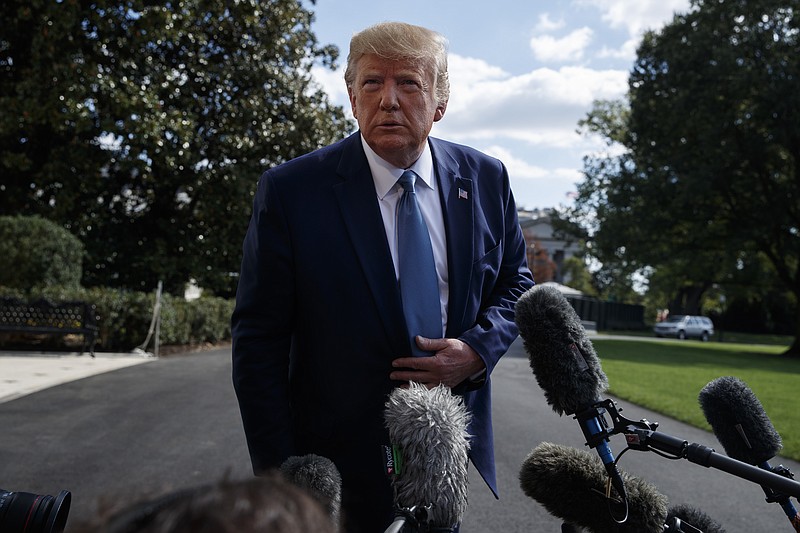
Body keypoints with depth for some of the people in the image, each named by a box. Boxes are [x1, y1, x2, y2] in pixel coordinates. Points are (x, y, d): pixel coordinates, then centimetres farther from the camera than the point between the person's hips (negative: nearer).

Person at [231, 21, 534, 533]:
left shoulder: (486, 179, -3)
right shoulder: (290, 191, -13)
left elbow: (515, 281, 10)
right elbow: (259, 342, -11)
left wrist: (478, 348, -11)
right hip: (345, 460, -3)